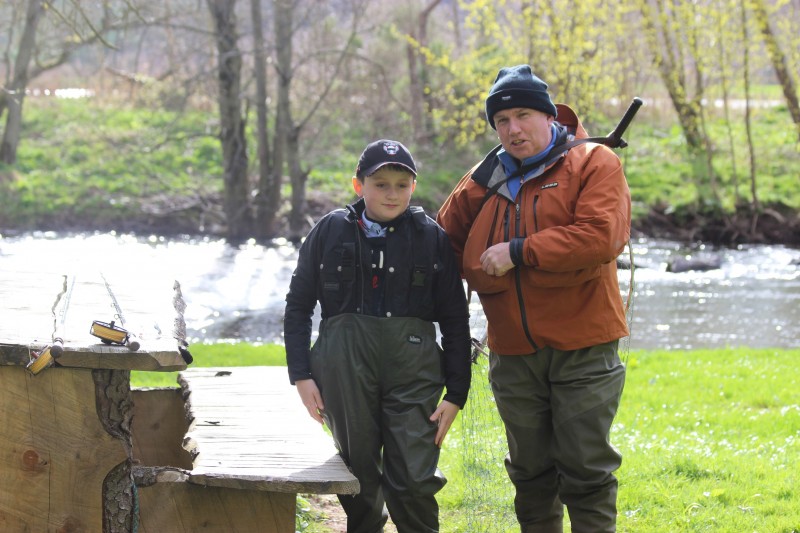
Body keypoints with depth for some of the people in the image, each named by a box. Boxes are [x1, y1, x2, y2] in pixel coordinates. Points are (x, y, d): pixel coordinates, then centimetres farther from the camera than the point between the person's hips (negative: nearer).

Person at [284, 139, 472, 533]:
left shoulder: (431, 238, 4)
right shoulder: (331, 231, 5)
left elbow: (454, 319, 6)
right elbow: (298, 305, 10)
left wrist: (456, 393, 3)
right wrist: (301, 375, 2)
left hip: (413, 369, -1)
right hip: (346, 367, 1)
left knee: (414, 481, -7)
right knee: (359, 475, 7)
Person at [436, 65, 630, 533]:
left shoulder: (594, 165, -6)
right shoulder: (483, 181, 9)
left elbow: (600, 237, -21)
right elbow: (445, 243, 21)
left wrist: (518, 252, -17)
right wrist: (482, 275, 2)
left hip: (582, 349, -5)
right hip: (513, 352, 5)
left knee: (586, 469, -2)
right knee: (531, 472, 15)